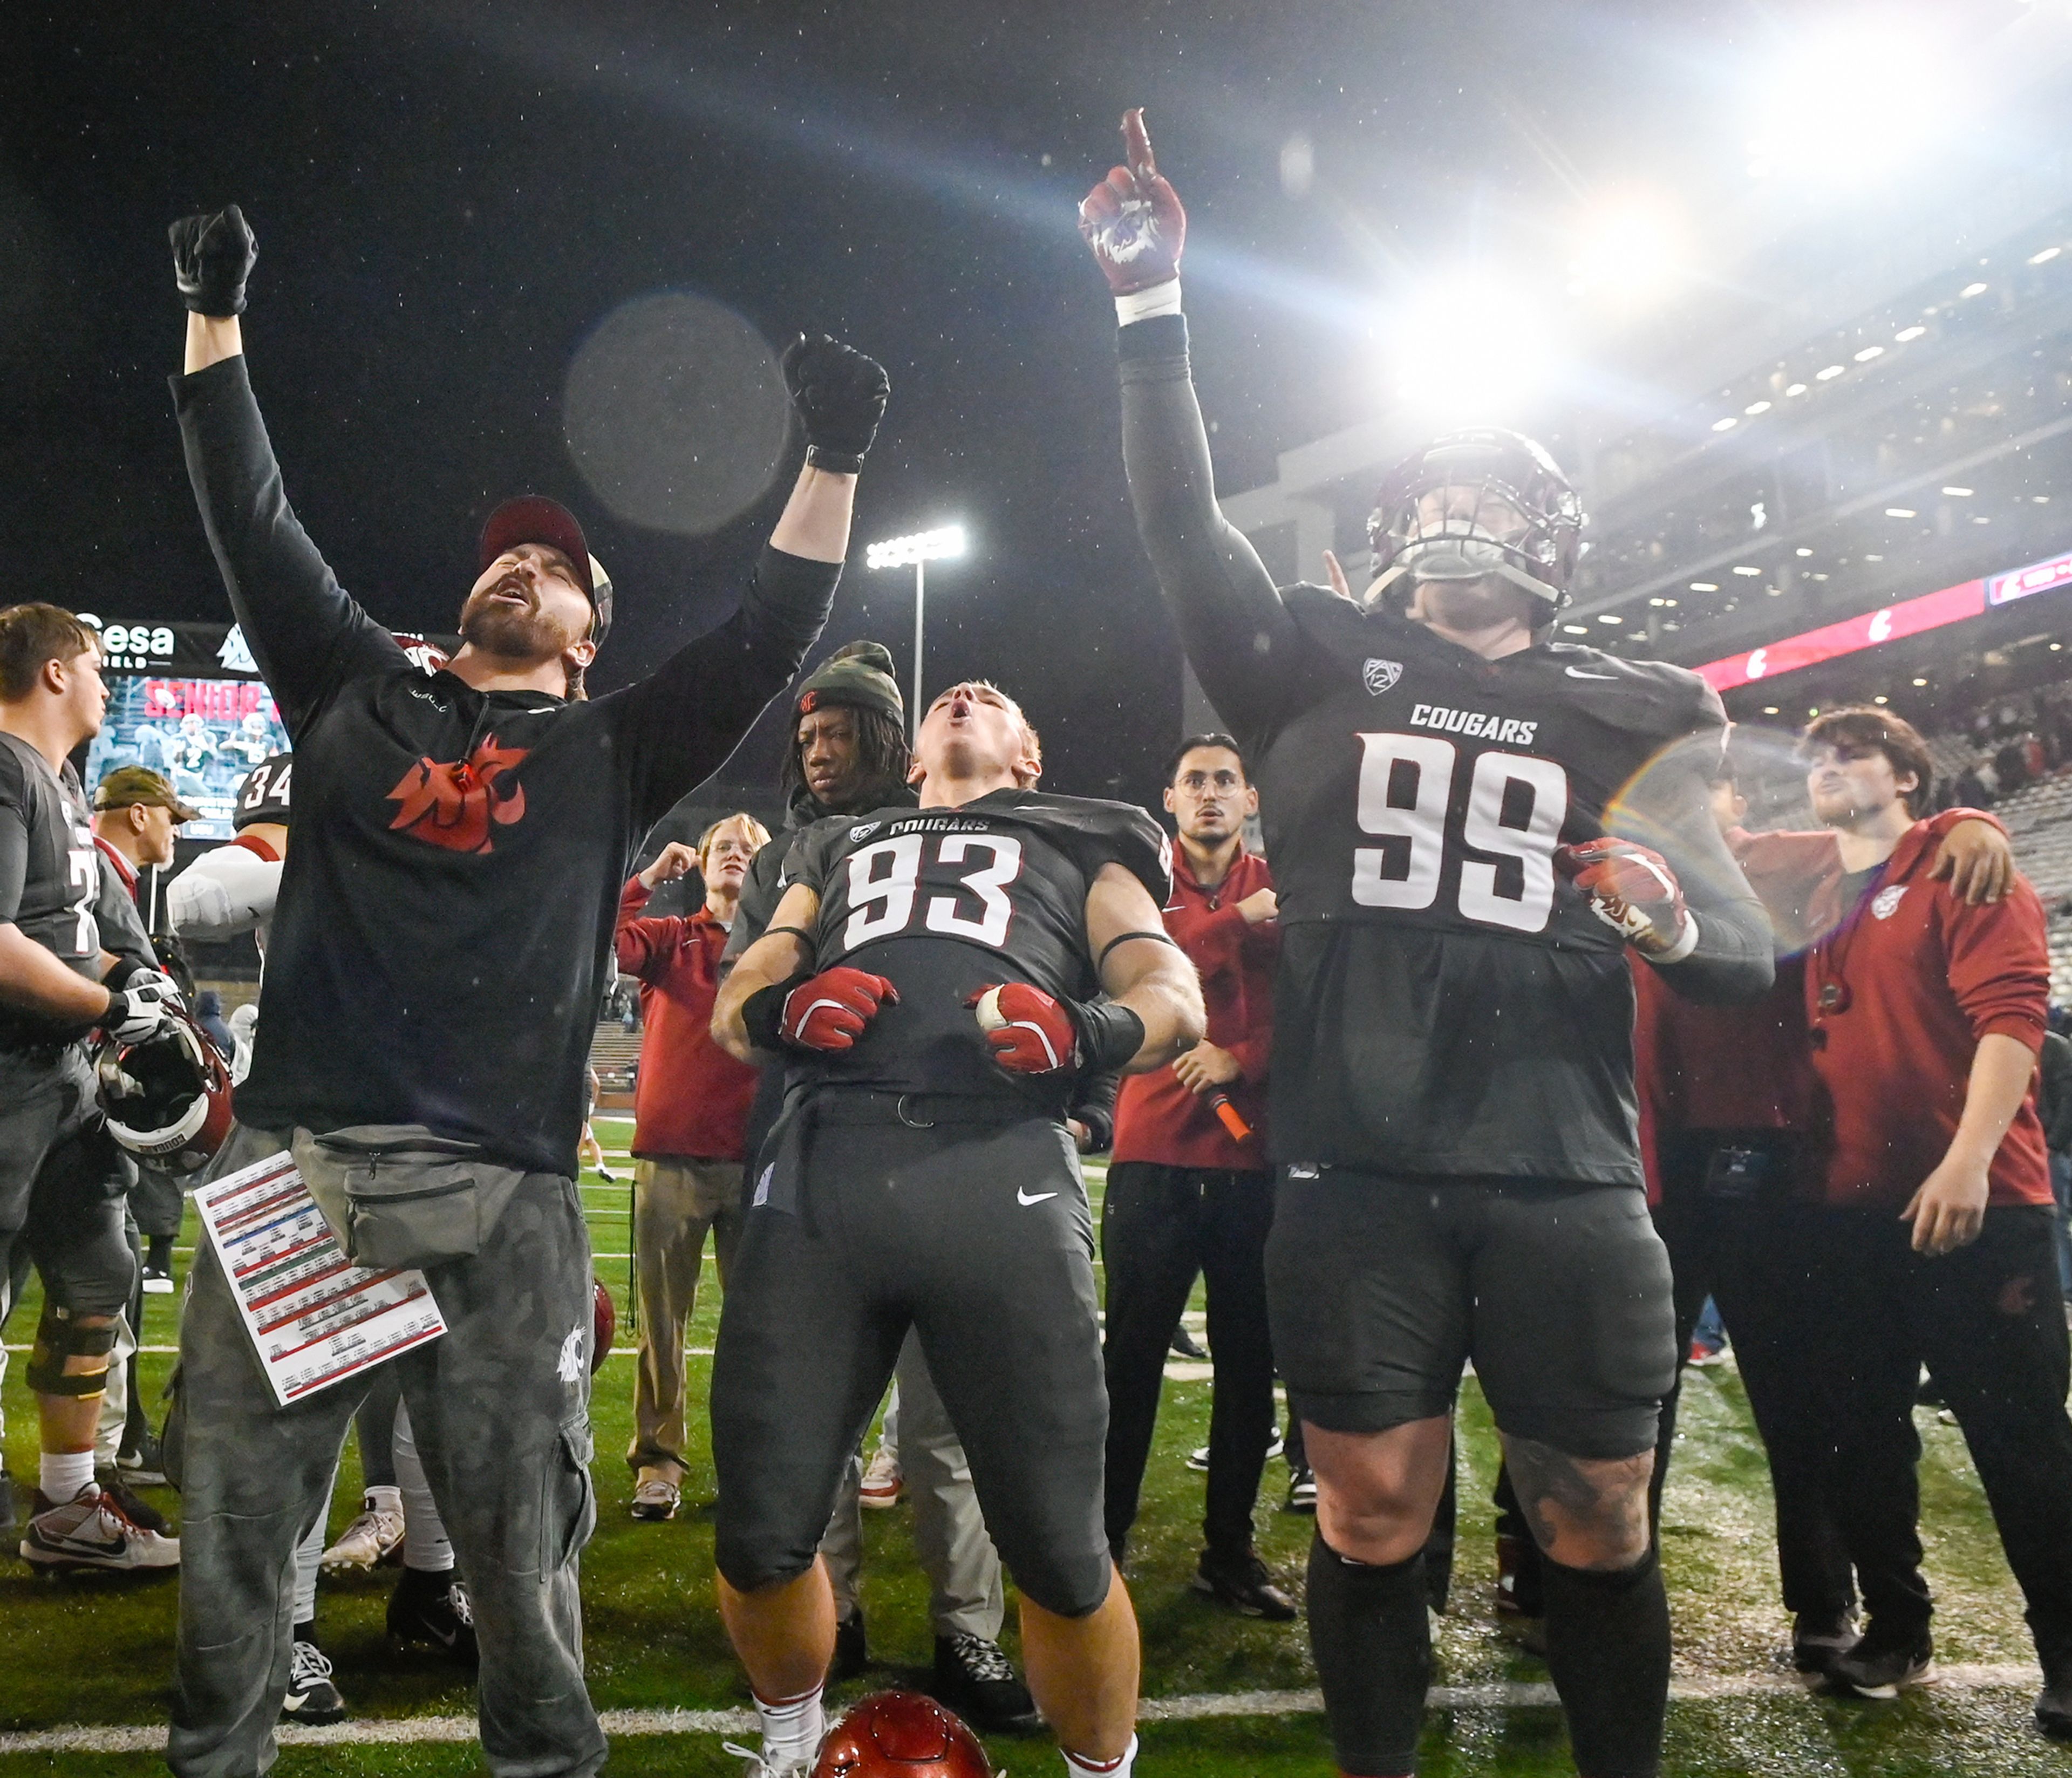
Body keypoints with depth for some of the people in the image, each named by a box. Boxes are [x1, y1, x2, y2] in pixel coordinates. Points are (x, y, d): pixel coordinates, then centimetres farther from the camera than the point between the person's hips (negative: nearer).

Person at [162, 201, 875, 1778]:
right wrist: (216, 315, 24)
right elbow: (253, 516, 22)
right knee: (232, 1529, 5)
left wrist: (836, 460, 2)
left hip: (504, 1193, -1)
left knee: (522, 1547, 3)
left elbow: (772, 638, 8)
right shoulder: (358, 691, 19)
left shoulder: (610, 752, 14)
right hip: (291, 1159, 2)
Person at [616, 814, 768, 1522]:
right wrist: (648, 878, -3)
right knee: (662, 1316, 3)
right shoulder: (669, 939, 11)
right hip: (670, 1156, 0)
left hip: (758, 1157, 0)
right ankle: (658, 1460, 11)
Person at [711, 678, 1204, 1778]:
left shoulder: (1079, 844, 27)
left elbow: (1176, 999, 12)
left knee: (1058, 1548, -5)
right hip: (822, 1162, 2)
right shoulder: (843, 847, 34)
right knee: (759, 1536, 0)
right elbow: (735, 1003, 25)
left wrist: (1087, 1028, -11)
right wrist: (777, 1009, 0)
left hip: (1001, 1167, -2)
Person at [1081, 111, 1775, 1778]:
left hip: (1567, 1180, 1)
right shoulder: (1319, 673, 10)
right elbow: (1184, 526, 0)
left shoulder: (1630, 719, 10)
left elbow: (1749, 953, 9)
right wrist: (1154, 304, -7)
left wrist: (1675, 920, -15)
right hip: (1360, 1174, 0)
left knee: (1600, 1531, 8)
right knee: (1374, 1520, 6)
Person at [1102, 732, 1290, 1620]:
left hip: (1254, 1154, 2)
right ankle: (1103, 1540, 13)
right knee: (1132, 1354, 1)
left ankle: (1230, 1550, 20)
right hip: (1153, 1153, -2)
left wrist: (1242, 1059, -15)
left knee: (1249, 1359, 7)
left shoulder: (1281, 890, 10)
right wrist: (1236, 920, -19)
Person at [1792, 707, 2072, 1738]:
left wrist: (1968, 1159, -23)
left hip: (1973, 1203, -6)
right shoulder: (1816, 907, 16)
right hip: (1851, 1211, 6)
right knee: (1864, 1435, 11)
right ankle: (1896, 1631, 25)